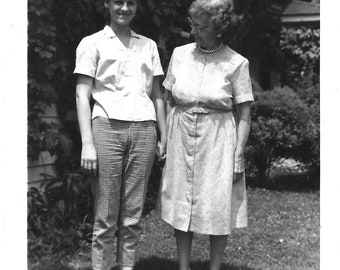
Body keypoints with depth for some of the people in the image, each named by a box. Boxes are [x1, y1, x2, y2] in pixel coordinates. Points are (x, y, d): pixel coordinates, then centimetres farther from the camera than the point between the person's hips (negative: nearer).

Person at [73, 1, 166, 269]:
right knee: (106, 214, -2)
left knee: (133, 213, 5)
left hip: (144, 129, 3)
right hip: (107, 127, -3)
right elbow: (82, 95, 0)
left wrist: (164, 137, 11)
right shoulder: (92, 43, 7)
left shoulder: (149, 45, 17)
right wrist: (87, 143, -9)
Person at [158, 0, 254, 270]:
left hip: (217, 141, -3)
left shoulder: (236, 63, -7)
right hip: (181, 138, 4)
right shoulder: (180, 54, 3)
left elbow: (244, 116, -5)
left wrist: (239, 156, -10)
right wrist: (164, 138, 6)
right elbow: (169, 101, 11)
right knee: (181, 207, 10)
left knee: (218, 208, 4)